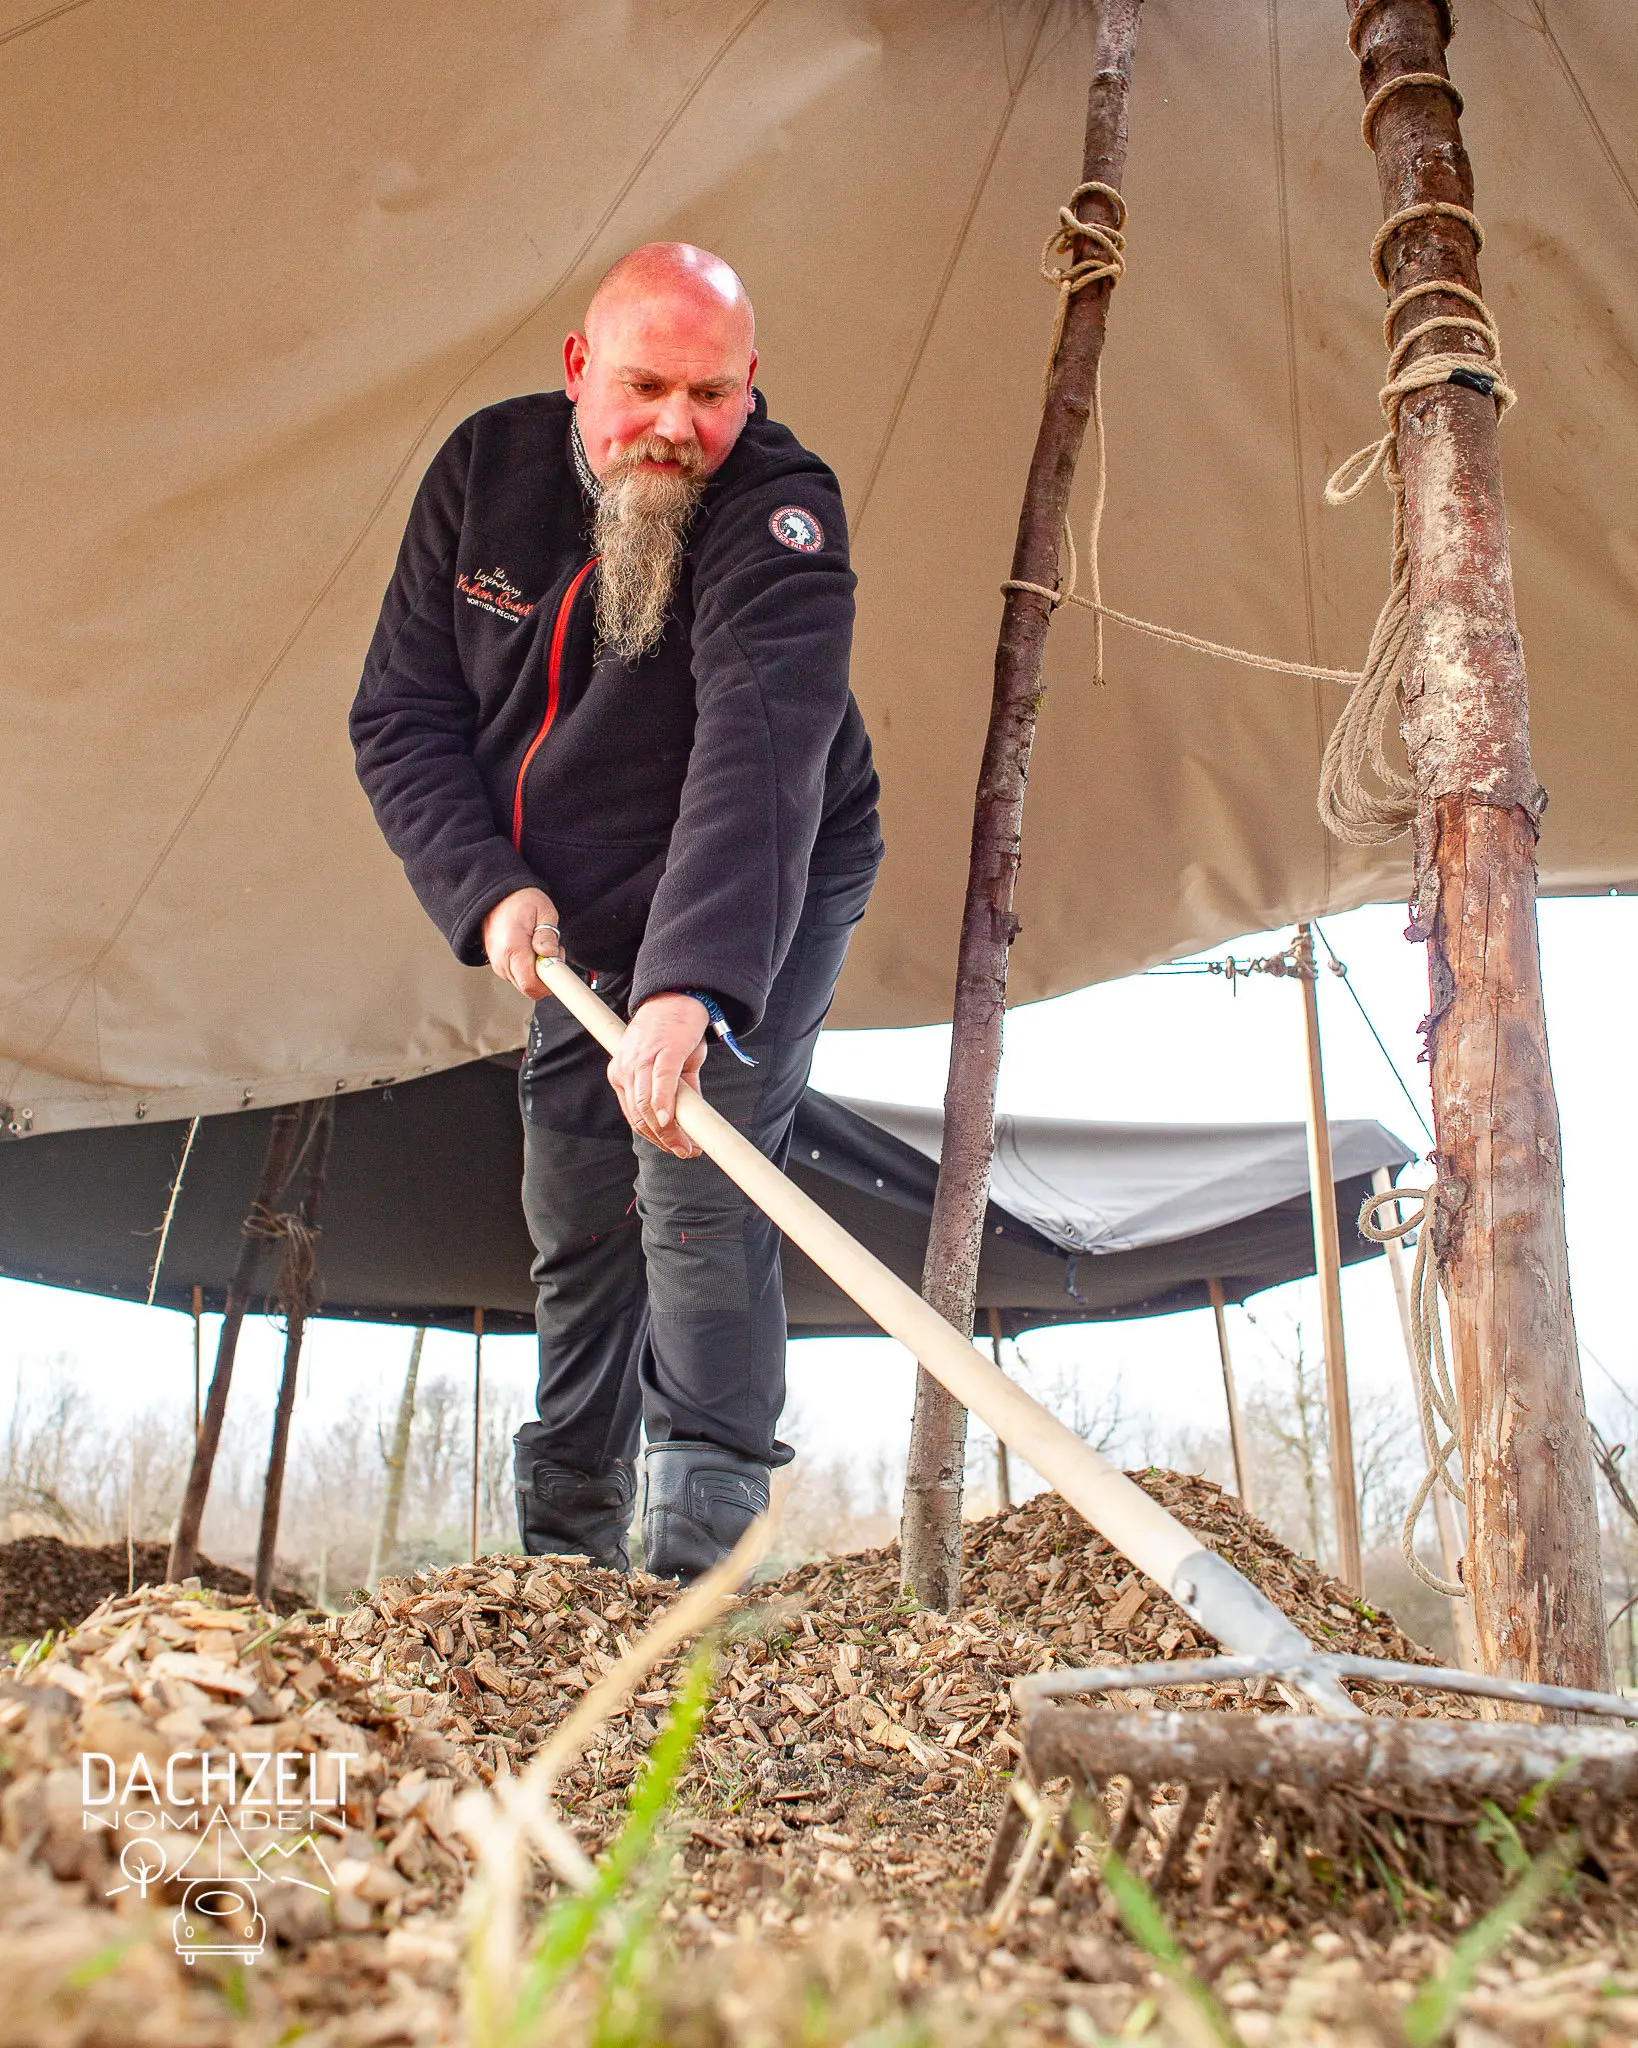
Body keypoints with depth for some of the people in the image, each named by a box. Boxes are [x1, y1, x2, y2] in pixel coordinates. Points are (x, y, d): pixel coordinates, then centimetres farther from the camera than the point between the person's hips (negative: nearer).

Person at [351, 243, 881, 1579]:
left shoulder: (779, 513, -25)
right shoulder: (487, 467, -7)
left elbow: (758, 756, -41)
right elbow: (402, 714, -6)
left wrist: (688, 985, -55)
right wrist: (486, 886, -21)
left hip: (758, 912, -5)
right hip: (577, 926, 5)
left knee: (696, 1192, -20)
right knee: (574, 1229, 11)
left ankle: (700, 1553, -7)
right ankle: (561, 1546, 29)